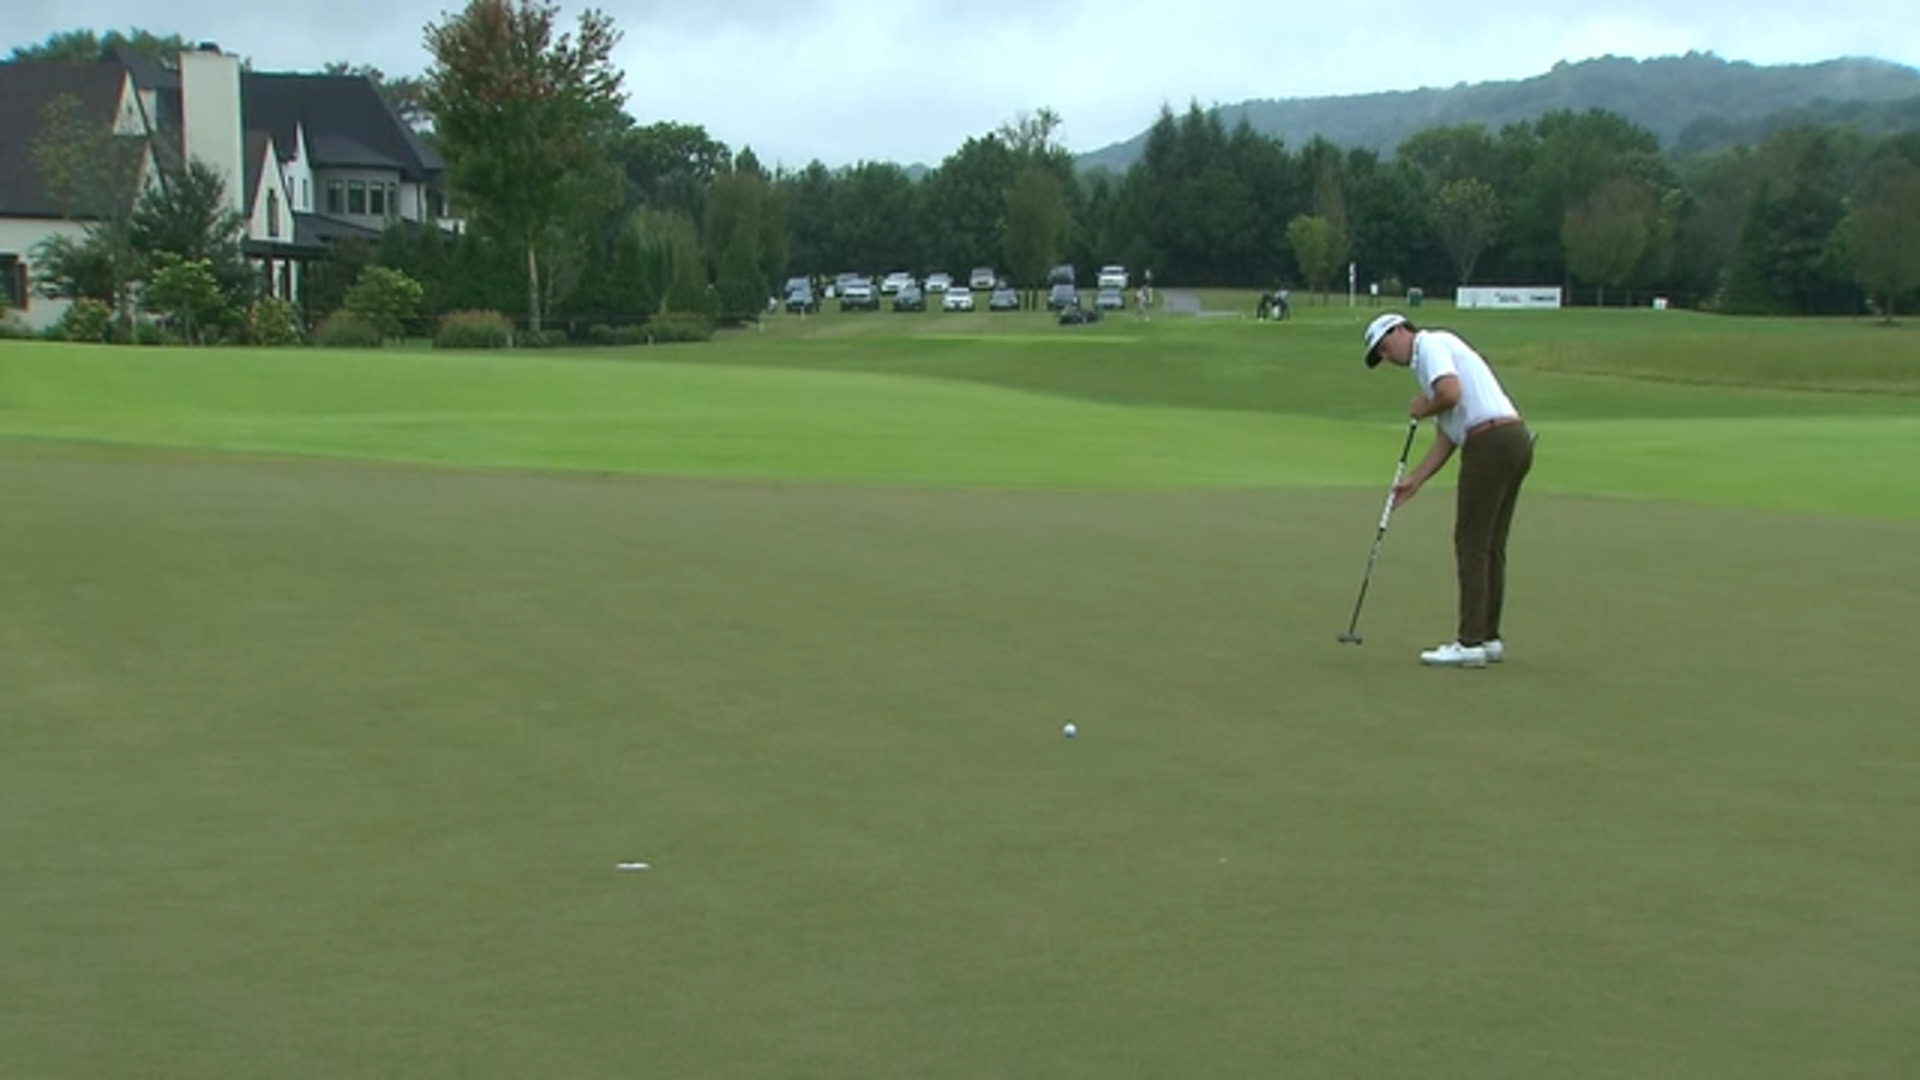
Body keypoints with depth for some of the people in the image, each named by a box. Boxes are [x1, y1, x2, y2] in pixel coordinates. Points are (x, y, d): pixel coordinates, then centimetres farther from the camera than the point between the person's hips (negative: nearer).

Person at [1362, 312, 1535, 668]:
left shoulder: (1431, 344, -1)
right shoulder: (1432, 360, 28)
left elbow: (1450, 393, -19)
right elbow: (1446, 440, 25)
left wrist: (1421, 409, 1)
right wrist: (1413, 481, 19)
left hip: (1490, 443, -10)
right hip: (1515, 439, 10)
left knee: (1471, 544, -5)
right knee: (1490, 546, 14)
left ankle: (1470, 643, -4)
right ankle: (1488, 638, 18)